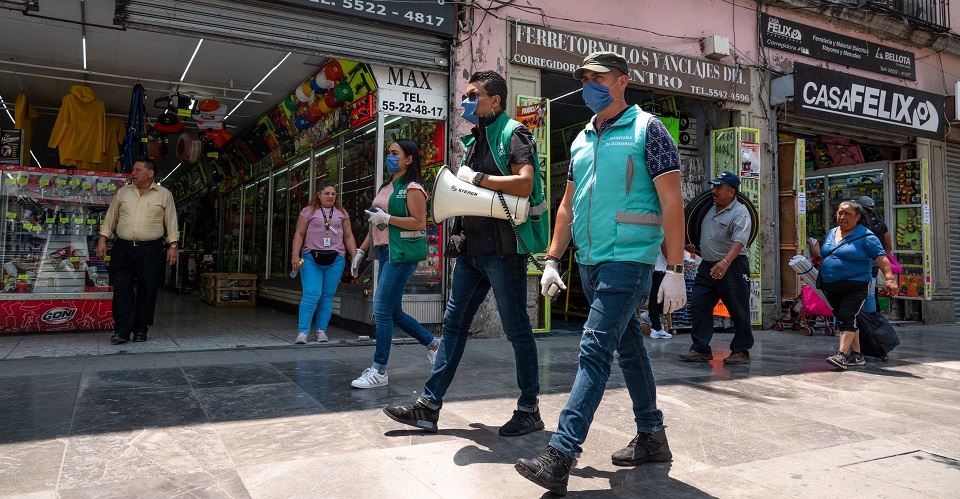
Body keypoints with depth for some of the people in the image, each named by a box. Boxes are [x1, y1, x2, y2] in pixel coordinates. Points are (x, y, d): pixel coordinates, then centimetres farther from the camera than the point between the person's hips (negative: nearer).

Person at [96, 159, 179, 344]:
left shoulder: (164, 195, 5)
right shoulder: (122, 192, 12)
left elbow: (171, 222, 4)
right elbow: (110, 218, 14)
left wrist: (173, 245, -3)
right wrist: (102, 239, 6)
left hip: (151, 250, -2)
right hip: (123, 249, 2)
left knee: (147, 290, 2)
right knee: (122, 289, -3)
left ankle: (141, 329, 12)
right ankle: (121, 331, 0)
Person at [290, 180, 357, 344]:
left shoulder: (342, 213, 15)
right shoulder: (309, 211, 7)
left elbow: (348, 236, 14)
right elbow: (299, 234, 3)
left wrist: (355, 256, 5)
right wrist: (295, 255, -8)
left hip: (335, 260, 3)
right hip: (311, 258, -3)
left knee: (328, 296, 4)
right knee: (312, 294, -10)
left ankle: (321, 330, 12)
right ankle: (303, 331, -4)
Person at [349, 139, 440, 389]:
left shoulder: (412, 188, -7)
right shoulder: (386, 187, 19)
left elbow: (420, 223, -15)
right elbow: (376, 224, 21)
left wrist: (386, 218, -18)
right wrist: (361, 251, 17)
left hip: (402, 253, -9)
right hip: (385, 251, 9)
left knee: (382, 310, -9)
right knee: (393, 312, 11)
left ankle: (379, 370, -1)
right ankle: (432, 343, 29)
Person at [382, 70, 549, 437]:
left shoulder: (513, 134, -5)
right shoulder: (475, 141, 20)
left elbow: (524, 184, -21)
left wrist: (476, 178, -15)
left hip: (503, 247, -9)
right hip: (471, 247, 9)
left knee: (516, 328, 1)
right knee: (453, 324, 8)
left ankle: (529, 410, 15)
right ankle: (429, 406, 14)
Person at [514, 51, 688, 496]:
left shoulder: (647, 130, -4)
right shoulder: (581, 140, 16)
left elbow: (672, 203, -9)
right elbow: (568, 206, 19)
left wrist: (675, 271, -15)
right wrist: (552, 260, 12)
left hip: (627, 261, -7)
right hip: (589, 262, 7)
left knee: (595, 351, -13)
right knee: (628, 347, 15)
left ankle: (560, 456, -13)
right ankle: (652, 437, 28)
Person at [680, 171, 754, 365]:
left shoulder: (740, 213, -12)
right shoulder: (709, 208, 12)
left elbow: (739, 242, -26)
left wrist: (725, 262, -40)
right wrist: (689, 244, 15)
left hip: (732, 267, -7)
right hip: (707, 265, 7)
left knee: (739, 311, 2)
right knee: (699, 305, 2)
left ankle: (741, 351, 15)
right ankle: (701, 349, 8)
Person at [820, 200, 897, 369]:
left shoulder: (865, 236, -5)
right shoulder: (831, 233, 14)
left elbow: (881, 258, -11)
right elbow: (822, 255, 26)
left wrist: (890, 278, -20)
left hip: (855, 286, -6)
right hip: (831, 287, 7)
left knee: (847, 319, -16)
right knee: (842, 320, 9)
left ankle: (841, 355, -19)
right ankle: (857, 355, 19)